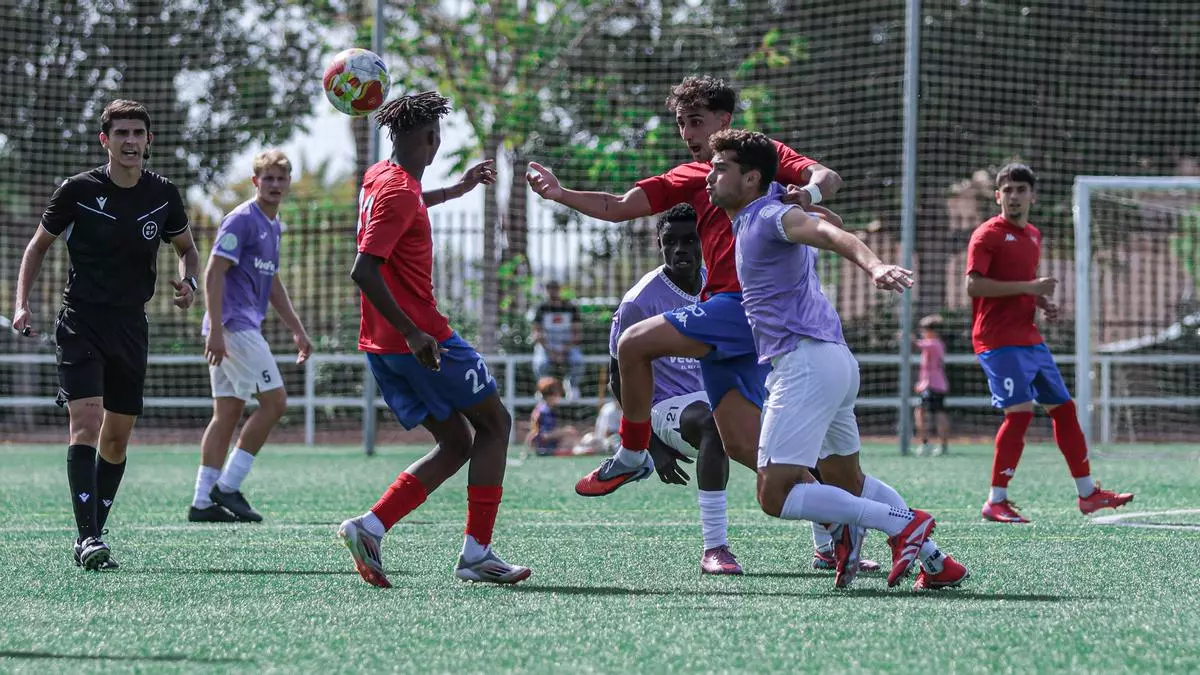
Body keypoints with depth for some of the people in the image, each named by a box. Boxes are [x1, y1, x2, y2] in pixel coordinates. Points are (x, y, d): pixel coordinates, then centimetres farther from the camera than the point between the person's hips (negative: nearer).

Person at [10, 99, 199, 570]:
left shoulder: (163, 195, 1)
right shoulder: (78, 191, -7)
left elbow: (186, 248, 18)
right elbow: (39, 244, 6)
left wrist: (188, 282, -4)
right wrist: (21, 304, -5)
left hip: (131, 327, 4)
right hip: (81, 323, -4)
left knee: (117, 440, 7)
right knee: (86, 424, -19)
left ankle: (91, 537, 19)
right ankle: (89, 538, -24)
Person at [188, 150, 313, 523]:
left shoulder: (273, 226, 18)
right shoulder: (242, 220, -11)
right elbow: (213, 273, -17)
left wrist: (297, 330, 26)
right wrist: (215, 330, -23)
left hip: (245, 329, 9)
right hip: (232, 327, -9)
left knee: (228, 414, 7)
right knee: (274, 401, -10)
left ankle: (203, 502, 7)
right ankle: (227, 486, -7)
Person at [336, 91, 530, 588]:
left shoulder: (379, 177, 12)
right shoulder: (400, 192, -17)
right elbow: (364, 271, -26)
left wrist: (456, 190, 45)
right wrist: (412, 333, -27)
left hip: (382, 346, 9)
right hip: (418, 338, -9)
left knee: (456, 444, 12)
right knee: (494, 424, 5)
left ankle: (370, 527, -5)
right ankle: (476, 554, 0)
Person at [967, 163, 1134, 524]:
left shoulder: (1033, 236, 17)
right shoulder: (988, 234, -8)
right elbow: (974, 285, -18)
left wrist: (1043, 302, 8)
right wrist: (1028, 287, -20)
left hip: (1029, 338, 9)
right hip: (998, 341, -9)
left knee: (1063, 407, 10)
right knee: (1020, 410, -17)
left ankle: (1088, 493, 19)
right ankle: (996, 502, -10)